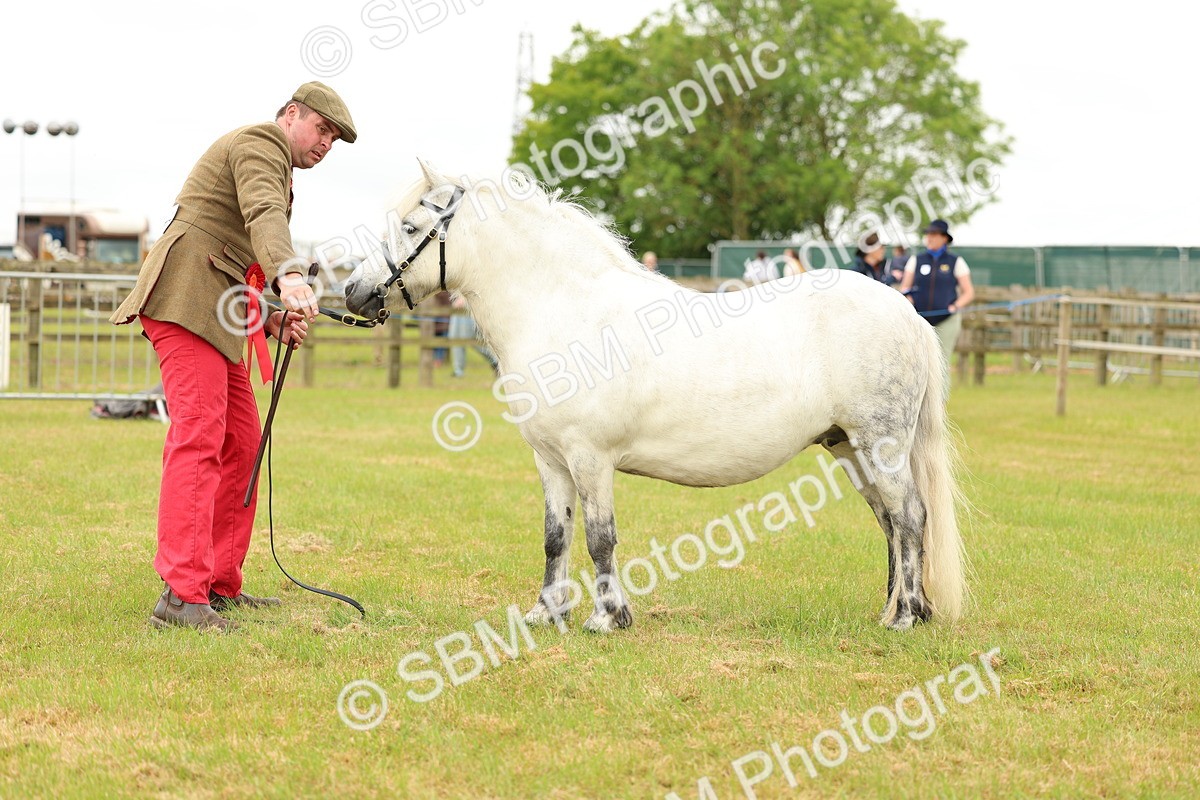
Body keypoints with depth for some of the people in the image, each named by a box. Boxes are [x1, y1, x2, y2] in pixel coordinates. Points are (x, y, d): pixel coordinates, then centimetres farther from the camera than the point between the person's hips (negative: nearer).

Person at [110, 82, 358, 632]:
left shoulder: (270, 162, 30)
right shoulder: (262, 144, -3)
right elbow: (264, 216, -25)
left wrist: (273, 319, 15)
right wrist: (289, 276, -43)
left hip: (215, 311, 11)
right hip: (184, 299, -11)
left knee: (240, 443, 11)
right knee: (198, 437, -18)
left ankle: (220, 586, 17)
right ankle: (181, 596, -25)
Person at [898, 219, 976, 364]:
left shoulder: (956, 262, 5)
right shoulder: (916, 261, 11)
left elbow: (969, 292, 5)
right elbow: (904, 287, 10)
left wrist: (956, 306, -13)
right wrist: (907, 297, -13)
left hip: (946, 321, -2)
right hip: (920, 319, 2)